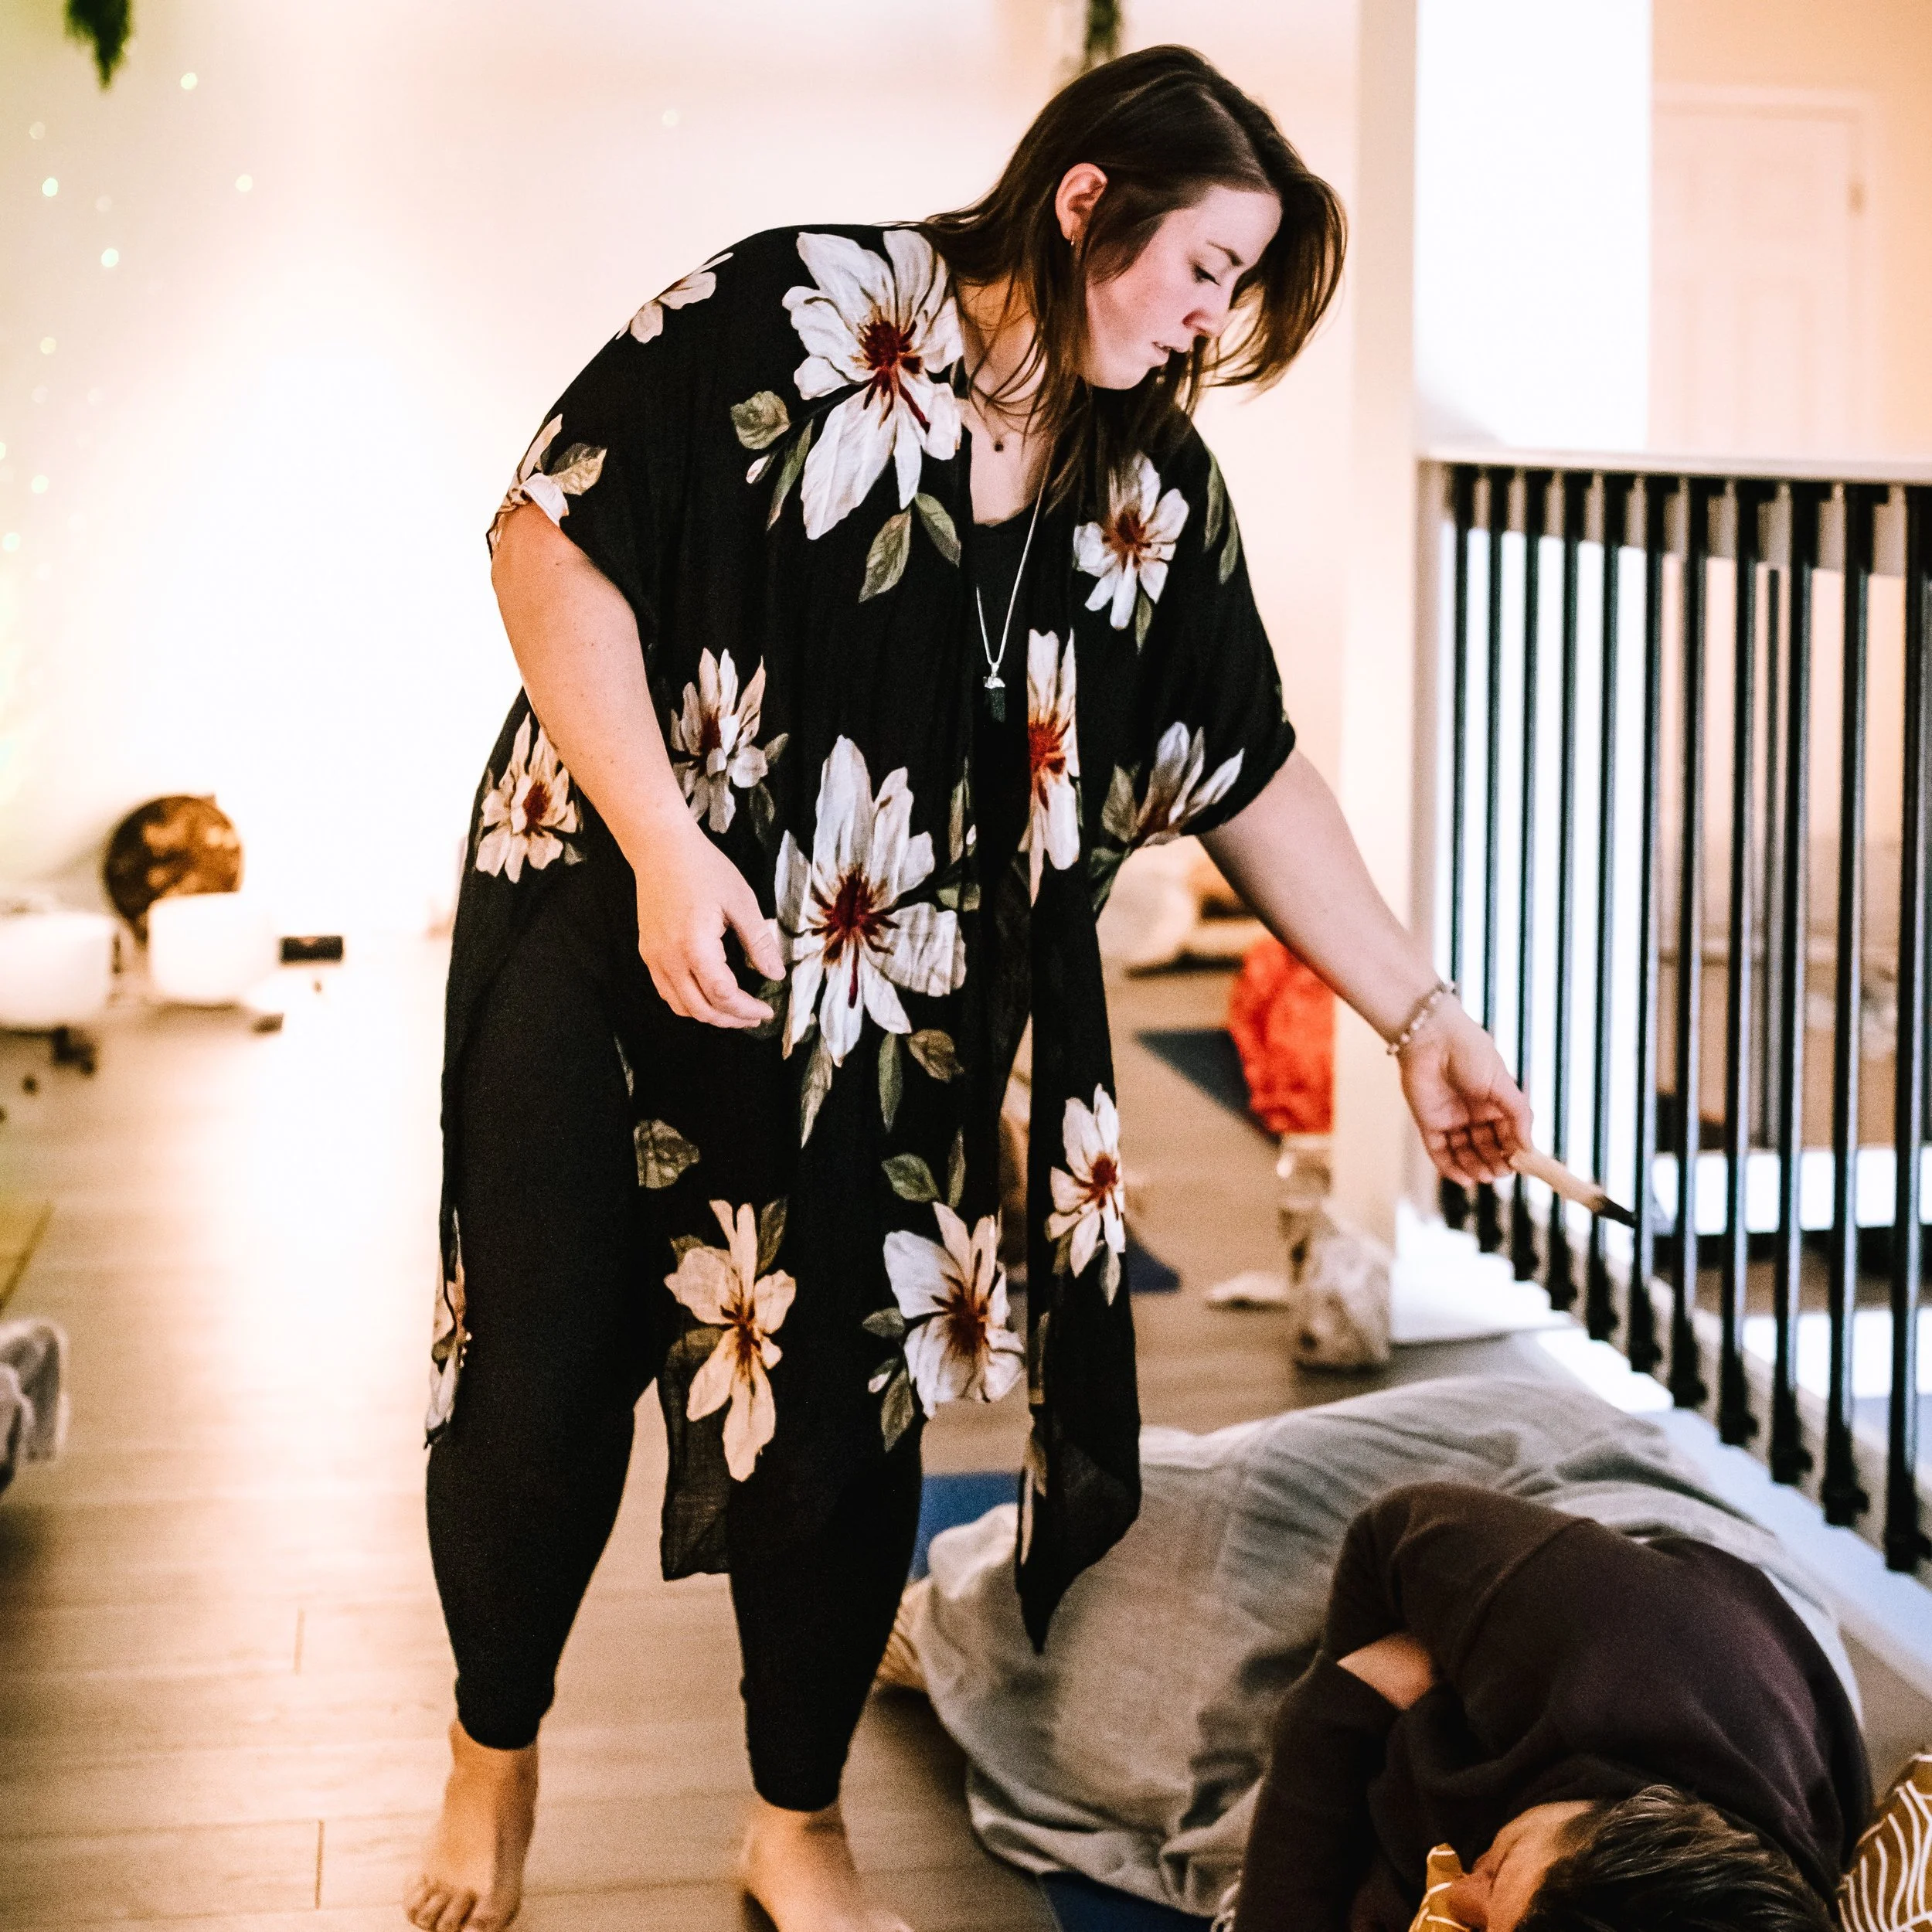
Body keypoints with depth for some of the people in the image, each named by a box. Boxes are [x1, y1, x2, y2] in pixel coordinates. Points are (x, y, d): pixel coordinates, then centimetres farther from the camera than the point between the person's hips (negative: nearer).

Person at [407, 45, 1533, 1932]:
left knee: (848, 1412, 5)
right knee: (544, 1378, 4)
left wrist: (1421, 1017, 4)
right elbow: (549, 538, -14)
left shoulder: (1155, 487, 1)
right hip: (612, 945, -3)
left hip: (893, 1020, 4)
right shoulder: (791, 315, -12)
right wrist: (664, 843, -22)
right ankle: (493, 1751, 32)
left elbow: (1252, 779, 6)